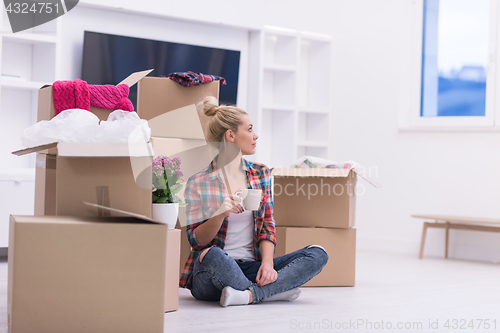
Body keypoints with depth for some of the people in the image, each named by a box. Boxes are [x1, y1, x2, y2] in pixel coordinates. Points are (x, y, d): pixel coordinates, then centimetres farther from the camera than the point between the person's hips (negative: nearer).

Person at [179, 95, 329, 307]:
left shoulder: (260, 174, 12)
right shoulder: (198, 183, -3)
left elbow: (267, 227, 7)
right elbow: (196, 240, -6)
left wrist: (267, 262, -12)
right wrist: (220, 214, -24)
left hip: (250, 268, 5)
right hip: (211, 274, -5)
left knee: (318, 254, -14)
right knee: (212, 255, -40)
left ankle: (249, 295, -27)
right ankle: (276, 290, -19)